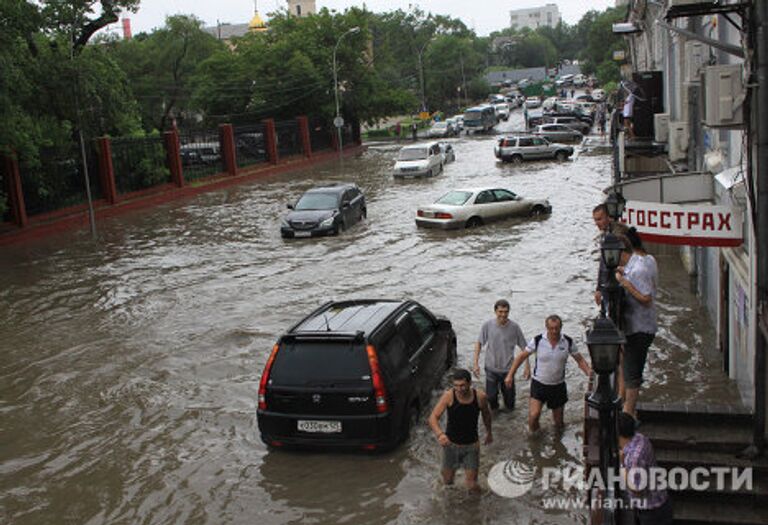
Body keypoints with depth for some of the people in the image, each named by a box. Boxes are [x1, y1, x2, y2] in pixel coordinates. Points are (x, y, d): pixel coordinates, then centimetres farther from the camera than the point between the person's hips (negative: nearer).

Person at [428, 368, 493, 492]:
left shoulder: (480, 396, -17)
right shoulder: (448, 395, -22)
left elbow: (486, 414, 5)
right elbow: (433, 418, -26)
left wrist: (489, 432, 20)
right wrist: (439, 434, -45)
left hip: (471, 445, 0)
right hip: (451, 444, 0)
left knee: (472, 485, -3)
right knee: (447, 480, 13)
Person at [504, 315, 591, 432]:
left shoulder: (568, 342, -8)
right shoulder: (538, 340, -13)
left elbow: (580, 360, 1)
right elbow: (522, 356, -4)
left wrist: (590, 373, -17)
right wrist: (510, 375, -8)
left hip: (558, 385, 2)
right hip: (539, 383, -2)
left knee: (559, 422, 11)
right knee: (534, 414, -20)